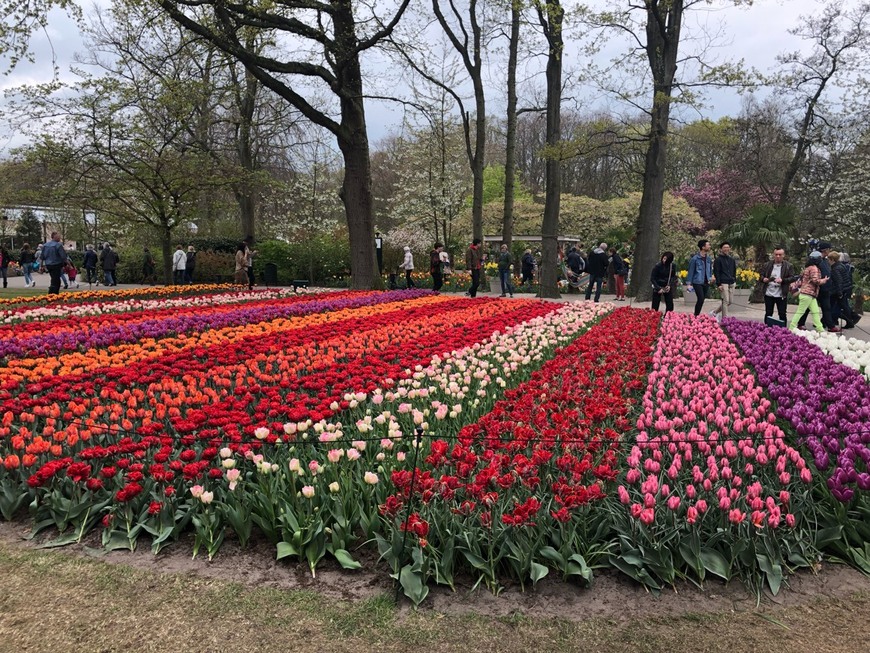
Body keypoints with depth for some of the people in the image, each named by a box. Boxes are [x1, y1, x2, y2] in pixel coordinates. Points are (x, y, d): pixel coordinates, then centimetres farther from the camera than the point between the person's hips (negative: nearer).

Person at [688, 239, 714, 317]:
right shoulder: (695, 258, -9)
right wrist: (689, 283, -7)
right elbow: (691, 271, -6)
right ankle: (696, 316, -5)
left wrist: (710, 277, 9)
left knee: (702, 300, 9)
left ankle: (697, 315, 19)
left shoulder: (708, 258, 10)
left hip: (706, 283, 6)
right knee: (701, 299, -16)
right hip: (697, 282, -6)